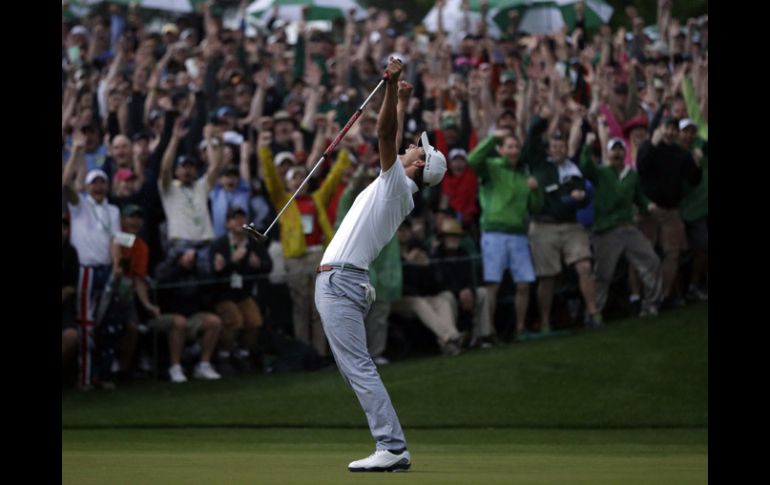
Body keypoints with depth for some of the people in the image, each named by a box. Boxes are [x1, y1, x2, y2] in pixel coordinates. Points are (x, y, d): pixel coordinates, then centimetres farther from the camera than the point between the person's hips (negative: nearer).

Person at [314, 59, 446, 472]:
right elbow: (388, 137, 34)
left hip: (340, 282, -10)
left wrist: (392, 87, -23)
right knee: (355, 370, 9)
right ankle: (393, 448, 7)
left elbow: (385, 133, -18)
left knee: (359, 368, -14)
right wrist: (396, 93, 36)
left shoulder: (399, 184, -5)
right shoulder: (397, 190, 19)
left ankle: (391, 448, -19)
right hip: (337, 280, 10)